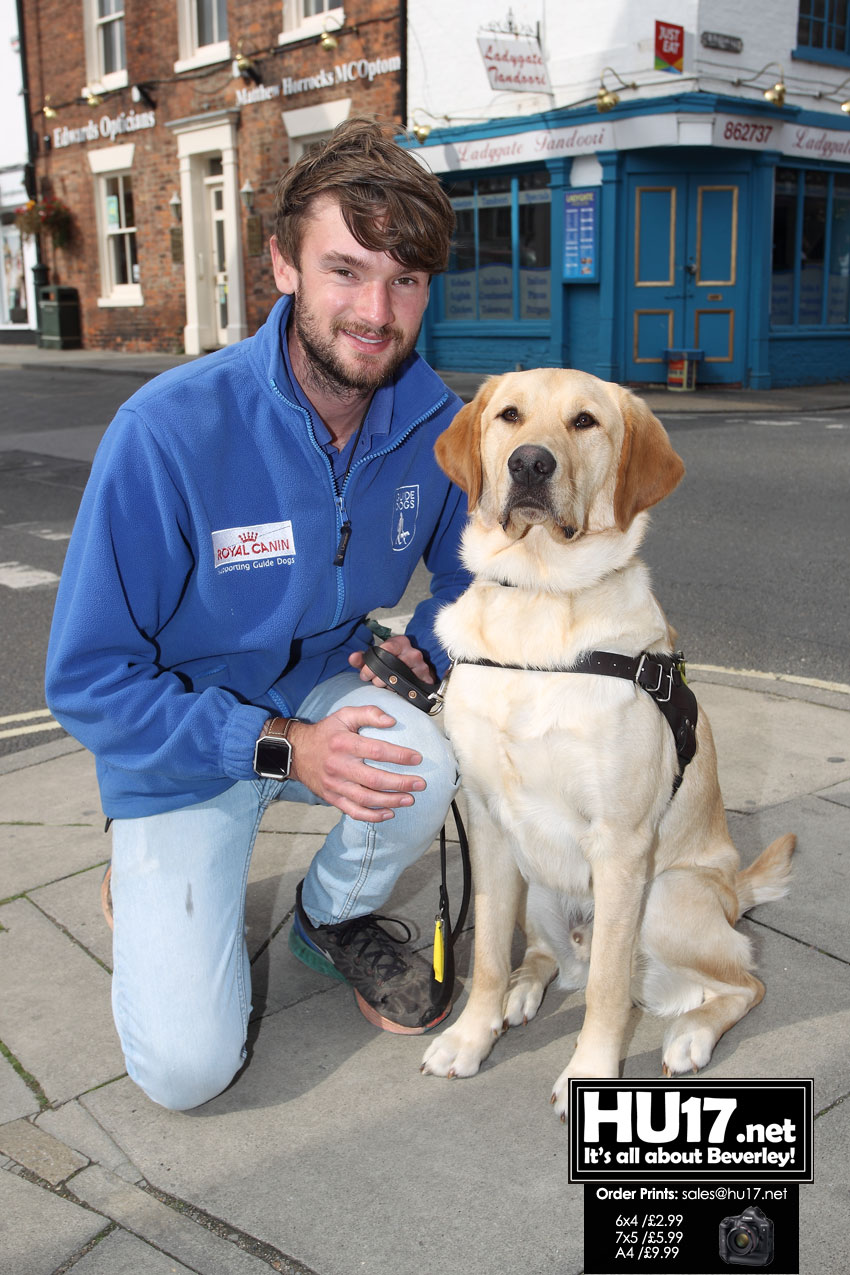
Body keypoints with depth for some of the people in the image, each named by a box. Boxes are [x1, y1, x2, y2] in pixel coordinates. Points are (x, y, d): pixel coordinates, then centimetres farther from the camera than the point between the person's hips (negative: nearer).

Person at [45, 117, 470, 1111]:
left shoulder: (435, 425, -13)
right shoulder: (168, 431, -27)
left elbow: (472, 579, 8)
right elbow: (88, 682, -21)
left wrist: (425, 651, -14)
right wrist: (278, 748, -29)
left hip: (330, 694, 4)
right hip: (183, 749, -3)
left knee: (421, 763, -33)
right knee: (186, 1068, -12)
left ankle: (334, 917, 3)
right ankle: (152, 890, 22)